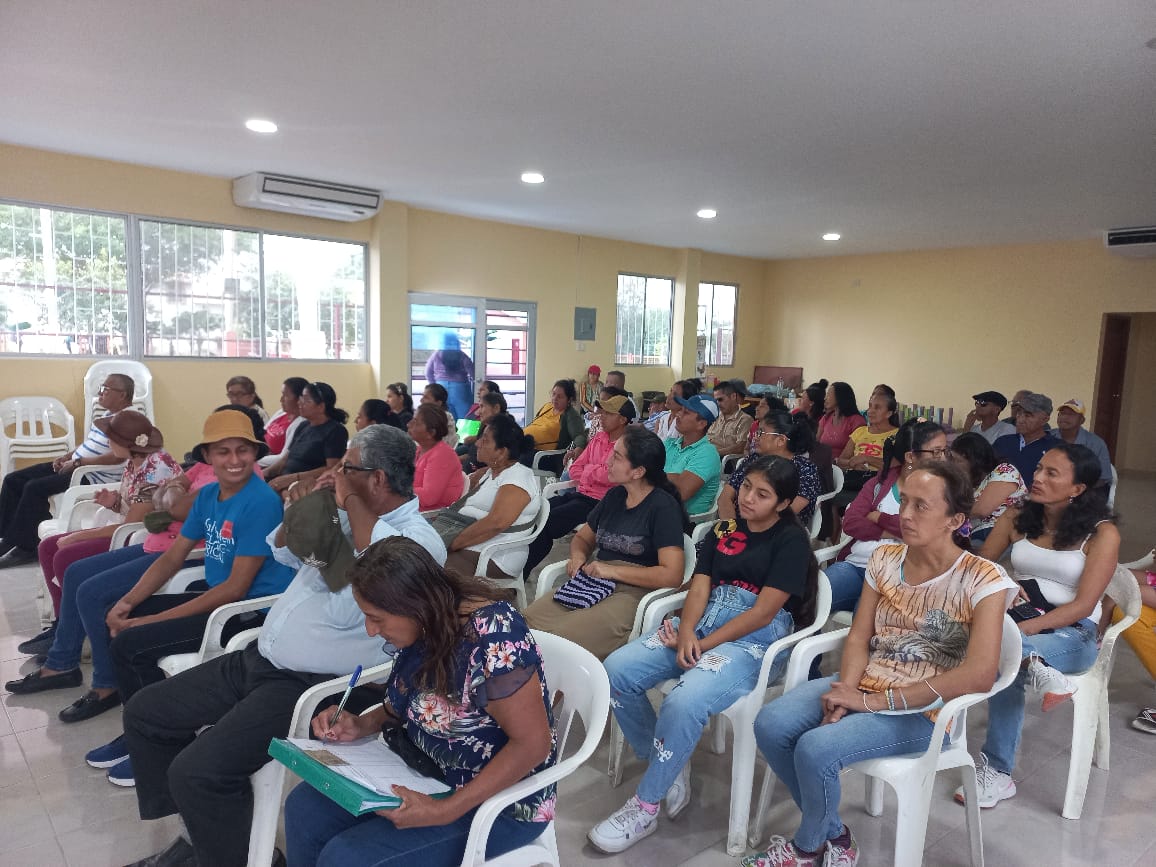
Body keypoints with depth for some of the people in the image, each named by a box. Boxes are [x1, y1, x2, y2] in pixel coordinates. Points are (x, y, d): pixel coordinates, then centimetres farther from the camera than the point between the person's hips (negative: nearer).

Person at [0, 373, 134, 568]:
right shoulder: (107, 415, 14)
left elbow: (117, 456, -29)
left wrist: (78, 462, -21)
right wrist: (67, 457, 8)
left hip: (94, 476, -11)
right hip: (75, 466, 11)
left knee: (35, 488, -21)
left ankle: (24, 547, -6)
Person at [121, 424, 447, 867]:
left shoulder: (419, 539, -14)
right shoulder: (346, 516, 11)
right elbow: (283, 551, 23)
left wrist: (350, 501, -21)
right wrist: (301, 509, 3)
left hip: (313, 686, -9)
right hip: (260, 659, 10)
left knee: (197, 770, -22)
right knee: (144, 712, 14)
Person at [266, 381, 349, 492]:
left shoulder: (336, 431, -5)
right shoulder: (303, 427, 19)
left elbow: (332, 469, -15)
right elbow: (286, 459, 21)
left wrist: (294, 477, -19)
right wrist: (266, 472, 2)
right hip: (286, 483, 8)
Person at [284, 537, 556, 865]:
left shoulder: (492, 636, -31)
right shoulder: (424, 625, -6)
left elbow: (533, 744, -27)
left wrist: (446, 810, -28)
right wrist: (361, 725, -4)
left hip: (498, 801, -8)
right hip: (426, 772, 8)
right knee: (304, 807, 0)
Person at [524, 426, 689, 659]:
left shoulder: (664, 506, -6)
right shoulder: (614, 495, 16)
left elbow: (672, 575, -14)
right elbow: (582, 538, 28)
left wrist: (612, 570, -13)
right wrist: (578, 557, 4)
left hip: (634, 593, -7)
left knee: (559, 641, -30)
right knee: (528, 620, -19)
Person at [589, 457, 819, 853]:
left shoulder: (792, 540, -3)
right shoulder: (724, 530, 16)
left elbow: (763, 613, -11)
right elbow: (699, 587, 6)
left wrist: (702, 645, -14)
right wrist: (686, 633, -15)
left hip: (756, 640, -6)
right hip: (701, 623, 7)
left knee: (683, 704, -32)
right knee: (616, 671, -15)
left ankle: (644, 808, -10)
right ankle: (668, 764, 4)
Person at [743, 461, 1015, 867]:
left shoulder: (983, 580, -13)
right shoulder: (885, 558, 4)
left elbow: (979, 675, -23)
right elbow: (858, 638, 5)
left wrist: (874, 701, -23)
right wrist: (848, 691, -17)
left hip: (924, 711, -5)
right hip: (864, 685, 6)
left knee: (815, 749, -26)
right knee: (770, 725, -16)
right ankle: (833, 833, 9)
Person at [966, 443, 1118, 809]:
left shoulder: (1102, 533, -7)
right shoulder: (1016, 518, 4)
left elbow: (1082, 606, -13)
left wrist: (1023, 628, -25)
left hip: (1072, 633, -3)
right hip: (1015, 624, 4)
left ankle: (996, 773, -24)